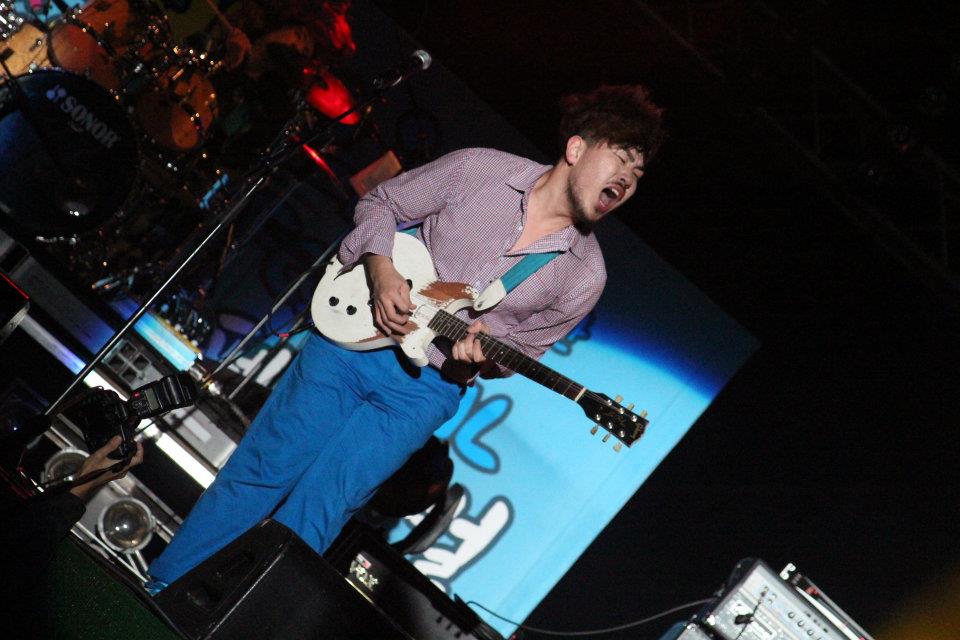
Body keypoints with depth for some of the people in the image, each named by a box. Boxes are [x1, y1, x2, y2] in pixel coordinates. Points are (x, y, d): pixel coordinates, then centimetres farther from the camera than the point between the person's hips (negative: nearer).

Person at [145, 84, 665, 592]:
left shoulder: (582, 276, -6)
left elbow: (521, 348, 6)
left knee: (316, 508, -9)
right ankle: (157, 597, 14)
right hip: (354, 338, 0)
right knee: (261, 472, 1)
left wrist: (482, 348, -16)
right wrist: (381, 269, -13)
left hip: (422, 387, 0)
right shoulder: (479, 170, -8)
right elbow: (380, 204, 4)